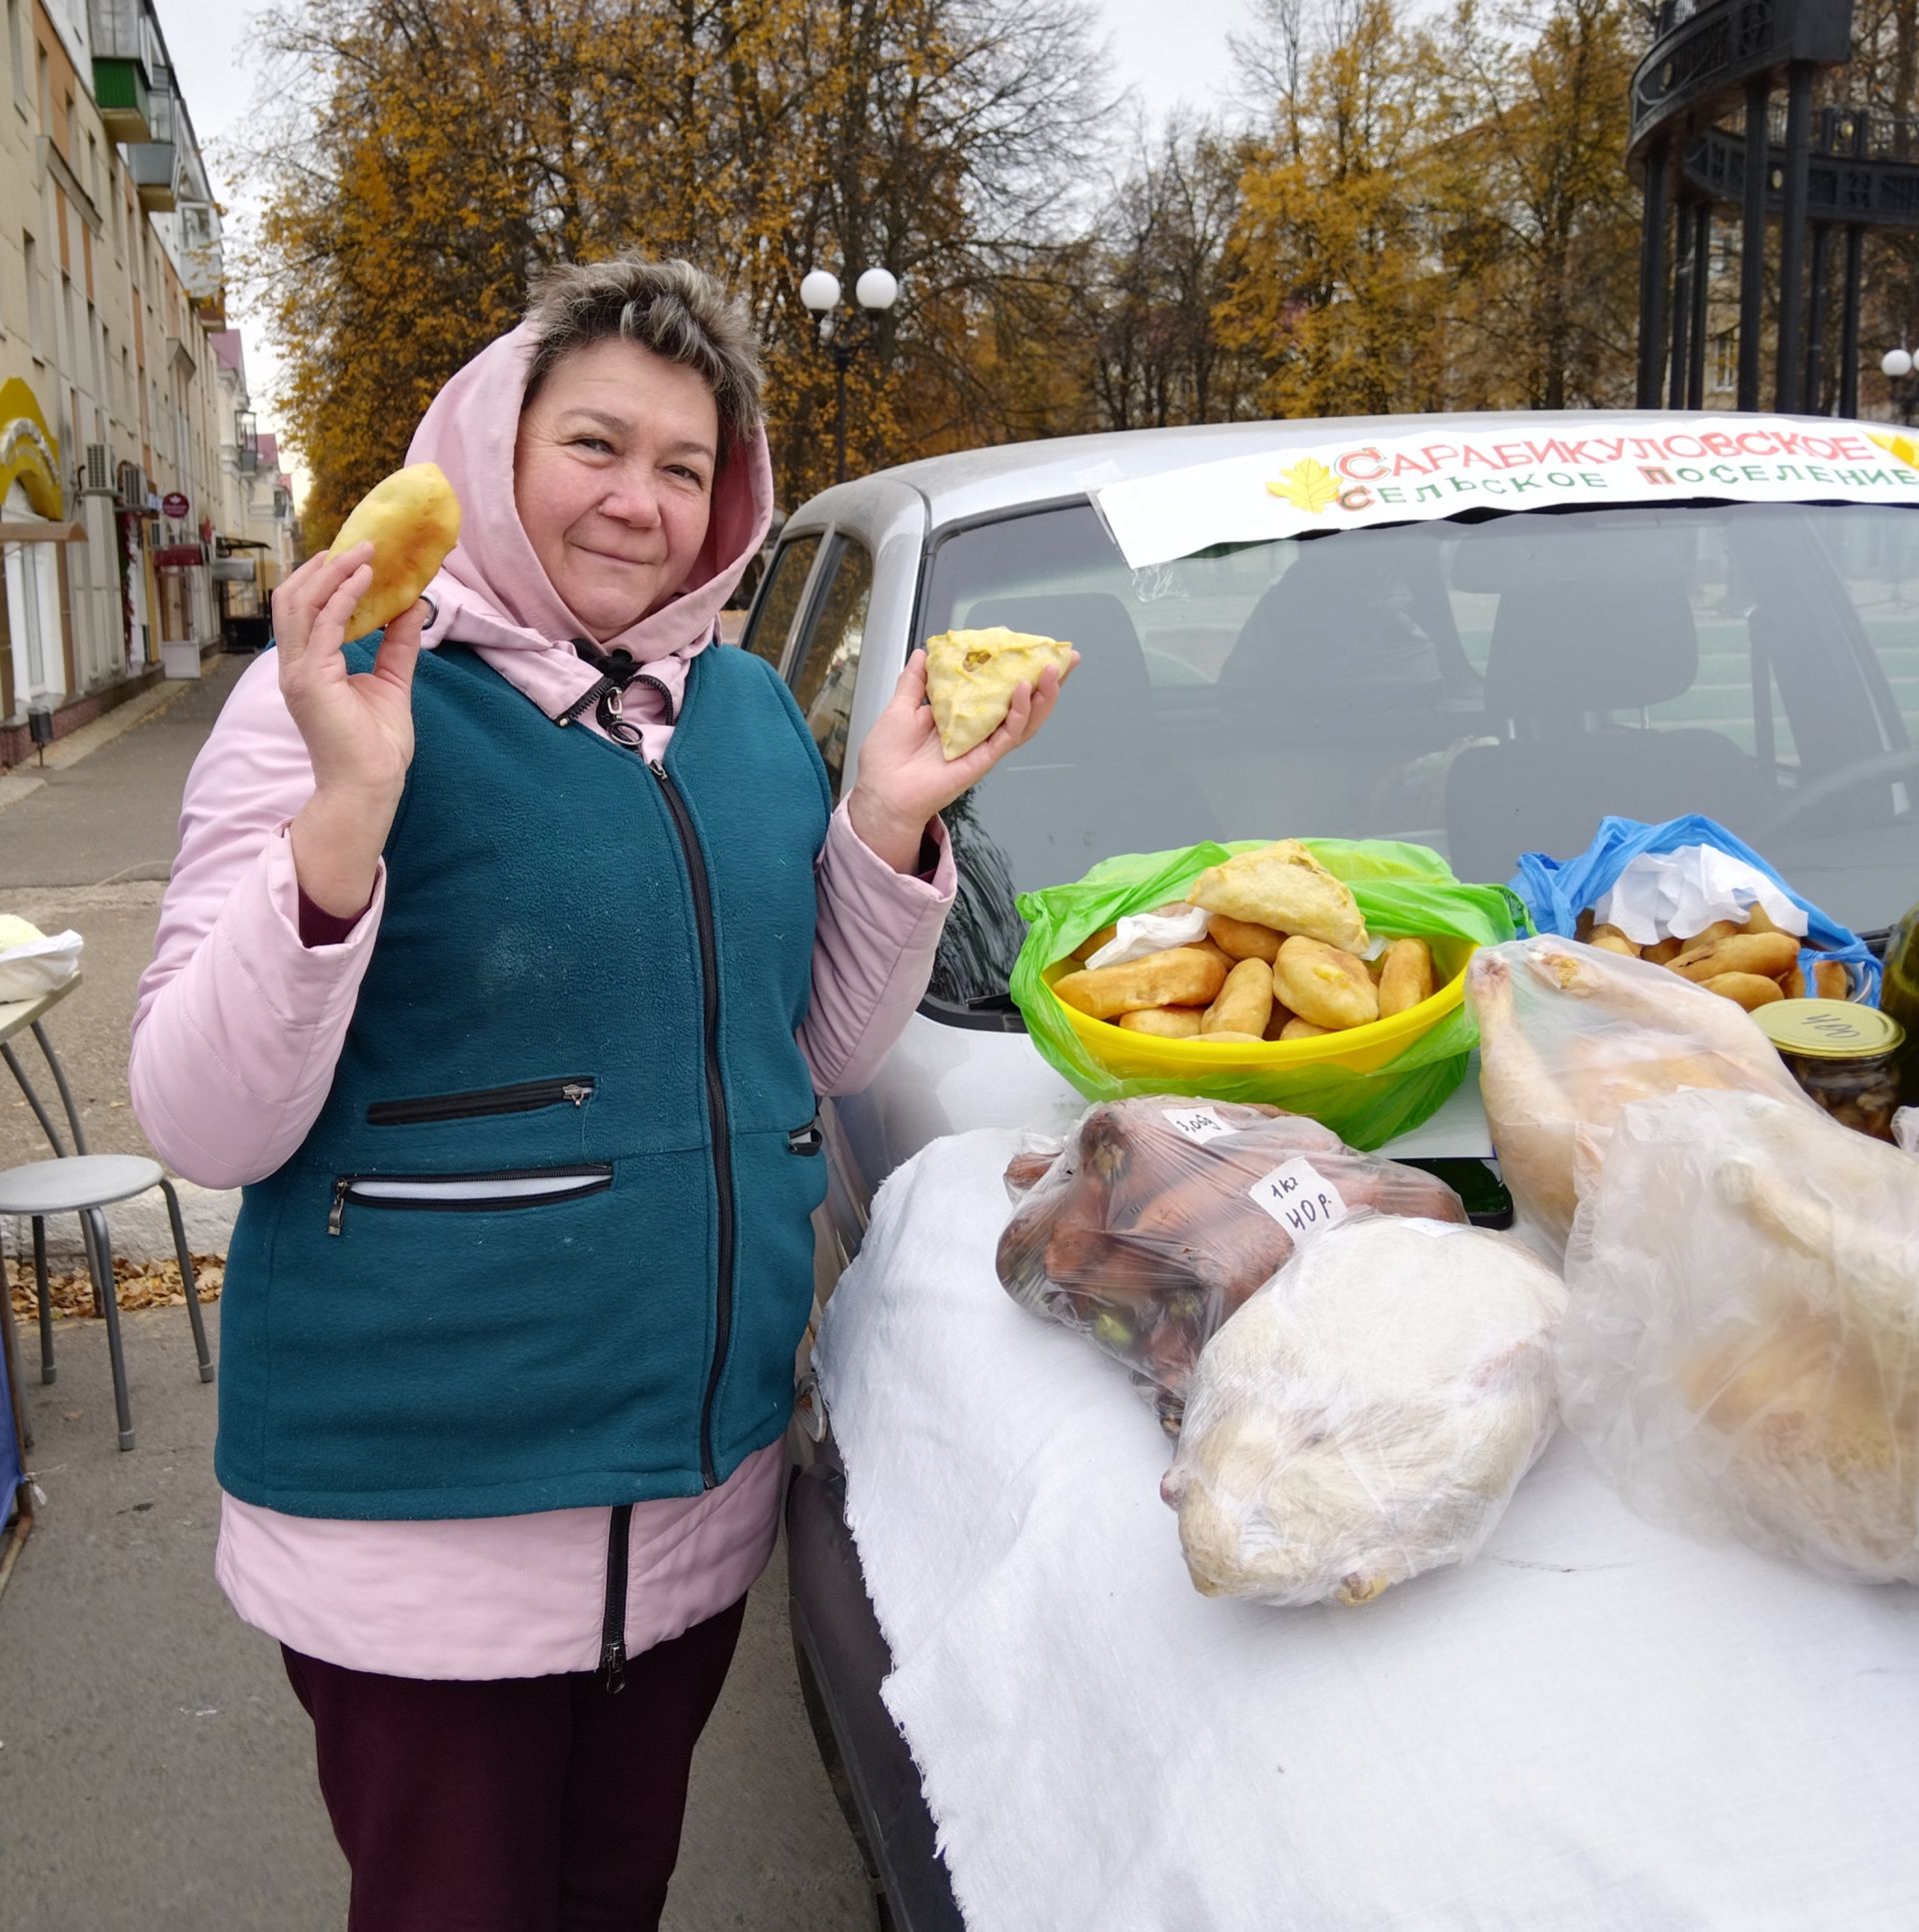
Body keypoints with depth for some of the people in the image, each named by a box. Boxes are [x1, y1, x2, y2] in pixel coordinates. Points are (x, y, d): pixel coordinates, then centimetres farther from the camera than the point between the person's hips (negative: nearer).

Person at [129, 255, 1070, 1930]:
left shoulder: (750, 706, 5)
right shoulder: (345, 697, -12)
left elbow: (824, 1057, 10)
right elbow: (205, 1128, -16)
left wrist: (889, 822, -5)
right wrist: (346, 814, -29)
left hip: (710, 1462, 5)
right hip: (419, 1511, -5)